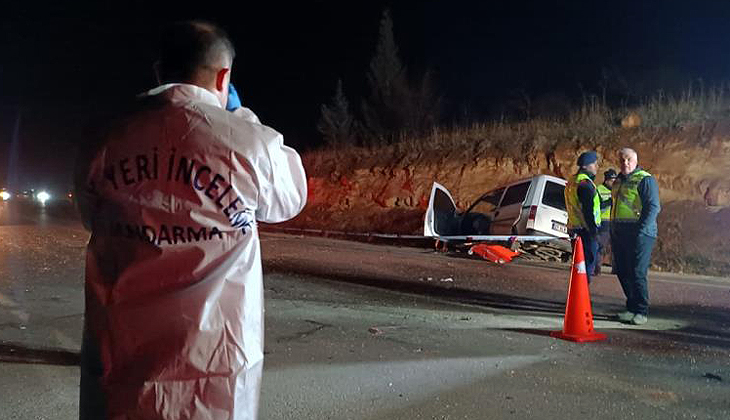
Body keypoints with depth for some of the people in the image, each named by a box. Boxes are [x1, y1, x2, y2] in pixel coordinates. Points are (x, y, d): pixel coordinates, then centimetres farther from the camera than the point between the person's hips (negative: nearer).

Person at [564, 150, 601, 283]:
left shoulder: (572, 182, 17)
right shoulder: (585, 183, -16)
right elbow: (588, 211, -20)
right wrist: (594, 232, -19)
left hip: (575, 230, 10)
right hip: (586, 231, -10)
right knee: (588, 264, -6)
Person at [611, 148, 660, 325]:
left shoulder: (645, 180, -6)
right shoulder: (618, 181, 18)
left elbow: (653, 207, -13)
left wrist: (641, 231, -21)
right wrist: (612, 233, 20)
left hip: (639, 234, -8)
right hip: (619, 234, 8)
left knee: (637, 273, -7)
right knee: (623, 272, 9)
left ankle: (642, 312, 2)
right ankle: (632, 308, 20)